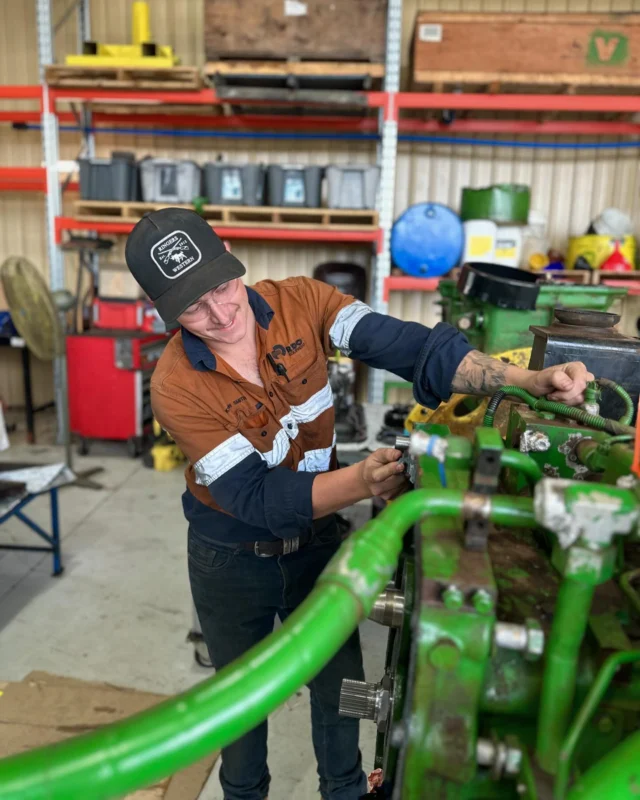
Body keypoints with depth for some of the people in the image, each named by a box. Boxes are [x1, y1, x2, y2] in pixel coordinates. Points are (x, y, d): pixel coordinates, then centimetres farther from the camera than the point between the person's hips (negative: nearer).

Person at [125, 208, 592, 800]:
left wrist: (522, 380, -42)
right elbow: (254, 498, -29)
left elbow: (405, 345, -29)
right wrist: (361, 482, -44)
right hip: (232, 558, -2)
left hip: (318, 539, 2)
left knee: (340, 678, 20)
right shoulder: (178, 386, -25)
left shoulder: (300, 302, -19)